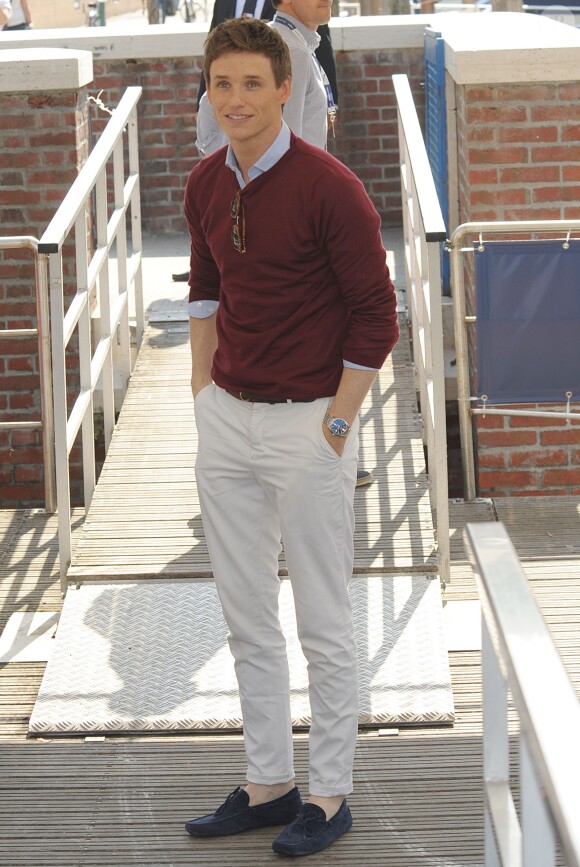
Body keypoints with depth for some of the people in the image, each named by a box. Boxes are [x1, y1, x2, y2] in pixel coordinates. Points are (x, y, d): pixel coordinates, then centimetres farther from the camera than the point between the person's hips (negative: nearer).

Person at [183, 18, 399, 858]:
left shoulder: (330, 188, -17)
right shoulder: (205, 185, 4)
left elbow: (376, 316, -13)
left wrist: (335, 427, -13)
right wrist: (203, 394, 15)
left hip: (309, 425, -7)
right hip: (227, 419, 7)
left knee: (323, 623, 4)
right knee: (246, 616, 12)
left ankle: (330, 795, 15)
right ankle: (268, 783, 24)